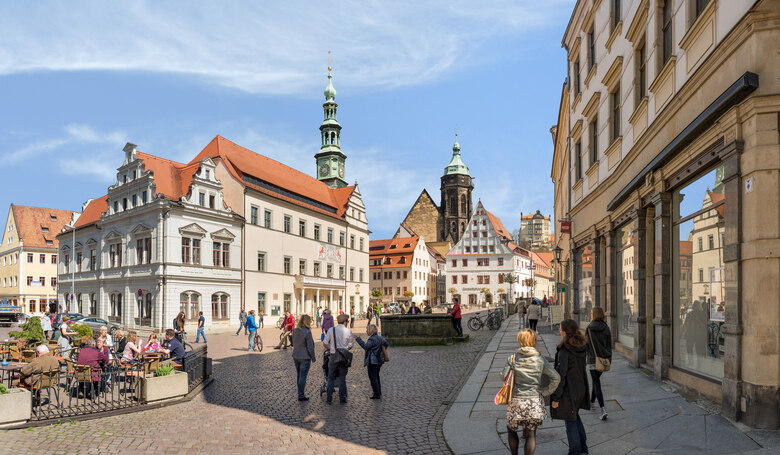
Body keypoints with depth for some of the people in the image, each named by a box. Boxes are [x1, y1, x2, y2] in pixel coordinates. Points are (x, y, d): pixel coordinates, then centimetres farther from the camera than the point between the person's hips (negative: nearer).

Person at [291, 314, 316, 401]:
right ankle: (301, 396, 8)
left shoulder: (294, 331, 1)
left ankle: (301, 392, 31)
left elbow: (293, 344, 10)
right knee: (303, 376, 2)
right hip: (305, 357, -7)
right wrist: (313, 358, -5)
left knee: (299, 375, 19)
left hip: (295, 356, 7)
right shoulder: (307, 332, -19)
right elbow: (310, 347, -15)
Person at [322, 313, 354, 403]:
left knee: (331, 377, 10)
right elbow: (350, 346, 2)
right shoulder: (348, 331, -3)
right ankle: (342, 398, 10)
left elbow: (325, 343, -1)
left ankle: (329, 398, 11)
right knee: (342, 378, 8)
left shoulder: (331, 330, -2)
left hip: (333, 356, 1)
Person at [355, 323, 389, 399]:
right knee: (376, 377, 21)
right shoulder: (380, 337, 9)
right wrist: (382, 351, 23)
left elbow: (365, 346, -31)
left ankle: (376, 394, 4)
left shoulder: (372, 339, -20)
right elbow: (386, 344, 20)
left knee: (373, 378, 0)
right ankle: (379, 393, 29)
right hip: (379, 361, 9)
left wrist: (358, 339, -26)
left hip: (372, 362, -9)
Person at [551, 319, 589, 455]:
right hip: (581, 389, 8)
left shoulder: (564, 352, -25)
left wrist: (555, 398, -16)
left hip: (568, 392, -8)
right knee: (575, 417, 26)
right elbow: (581, 369, 10)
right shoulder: (581, 348, -1)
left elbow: (561, 376, -24)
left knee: (570, 423, 9)